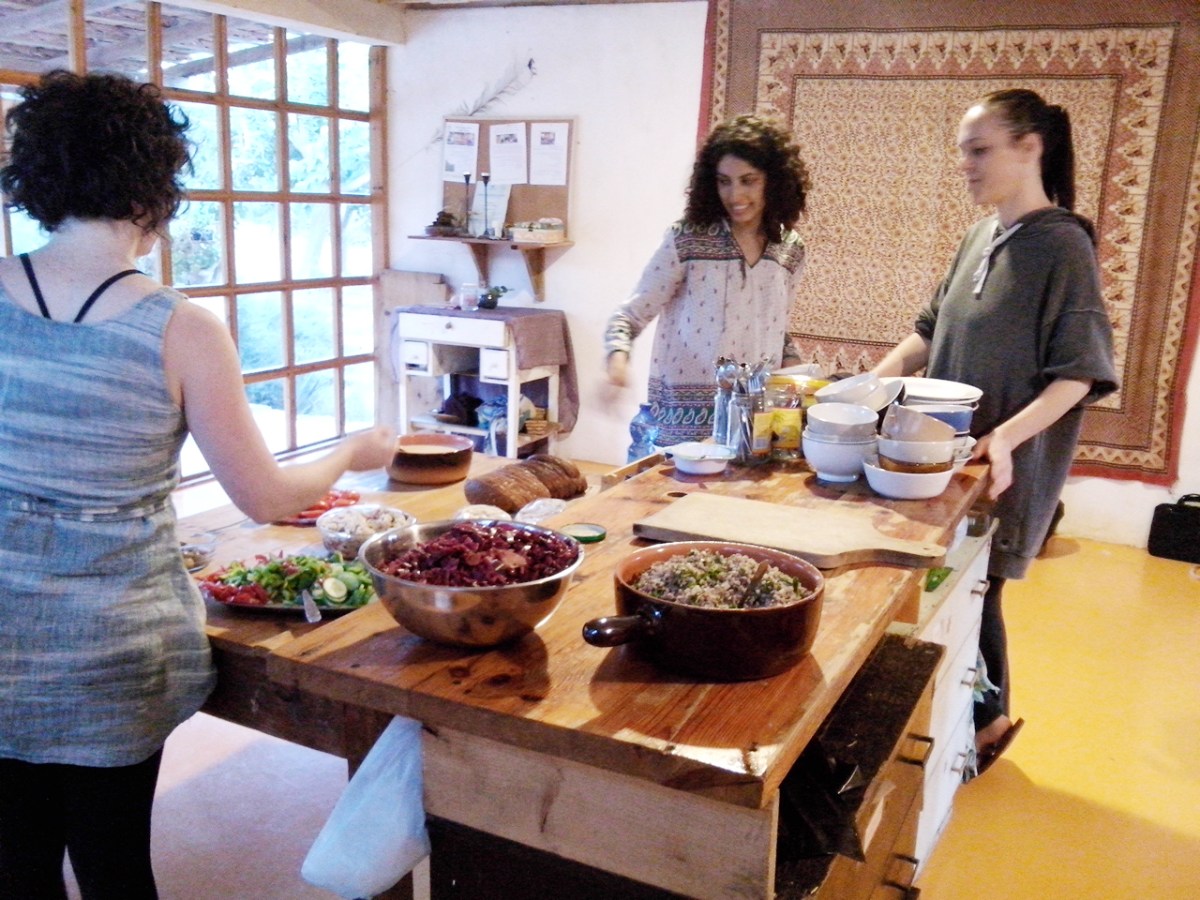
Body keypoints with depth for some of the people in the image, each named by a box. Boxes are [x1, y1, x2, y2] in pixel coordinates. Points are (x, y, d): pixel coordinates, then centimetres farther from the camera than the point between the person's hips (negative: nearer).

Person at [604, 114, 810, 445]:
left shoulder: (790, 250, 5)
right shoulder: (686, 240, -8)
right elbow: (631, 315, -5)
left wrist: (791, 362, 1)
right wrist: (618, 355, -24)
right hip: (685, 415, -3)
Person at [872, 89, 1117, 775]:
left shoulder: (1063, 245, -13)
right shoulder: (981, 237, 7)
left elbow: (1078, 374, -16)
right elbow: (932, 332, 14)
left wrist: (1005, 438, -29)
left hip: (1007, 464, -6)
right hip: (951, 449, 7)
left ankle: (988, 722, 24)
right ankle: (983, 716, 32)